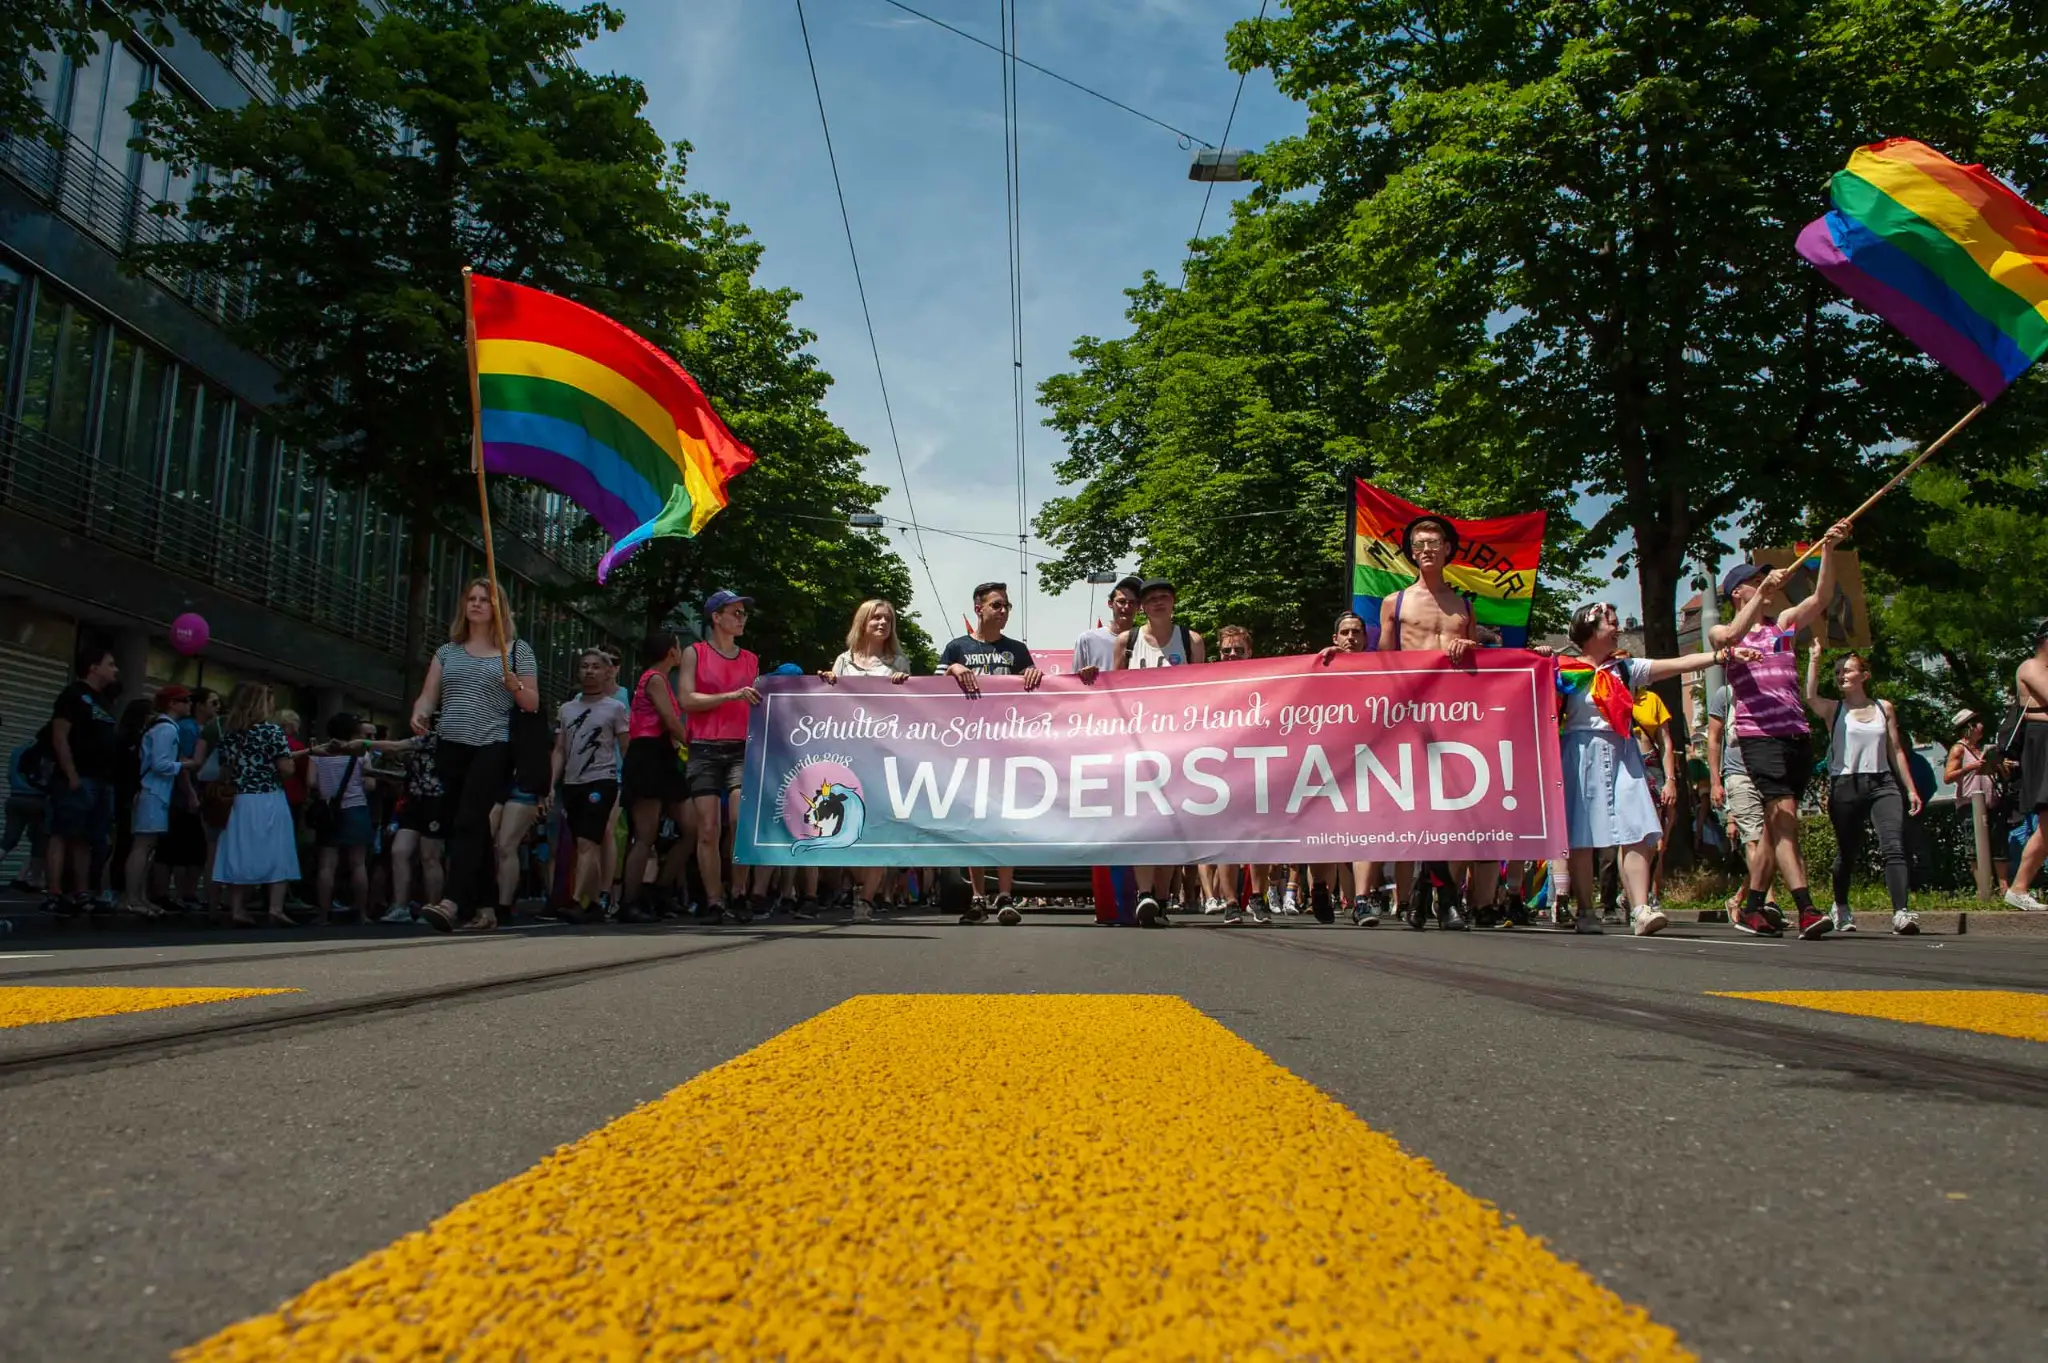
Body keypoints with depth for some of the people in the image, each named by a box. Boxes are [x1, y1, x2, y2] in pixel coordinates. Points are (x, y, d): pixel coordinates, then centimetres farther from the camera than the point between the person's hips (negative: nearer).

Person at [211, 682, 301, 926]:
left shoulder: (229, 732, 8)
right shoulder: (272, 730, -8)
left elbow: (224, 772, 11)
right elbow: (286, 769, -12)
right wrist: (289, 758, 8)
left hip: (239, 802, 5)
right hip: (269, 801, -5)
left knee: (239, 855, 6)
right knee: (276, 854, -2)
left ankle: (236, 910, 5)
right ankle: (276, 908, -10)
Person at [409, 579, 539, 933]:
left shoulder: (516, 649, 8)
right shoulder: (447, 651, 17)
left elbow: (532, 704, 6)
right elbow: (428, 696, 12)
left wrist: (513, 682, -14)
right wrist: (419, 713, -11)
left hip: (493, 747, -4)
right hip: (451, 747, 5)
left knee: (469, 821, -19)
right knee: (464, 825, 7)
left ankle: (451, 903, -31)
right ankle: (483, 905, 18)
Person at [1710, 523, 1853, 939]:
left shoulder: (1785, 623, 19)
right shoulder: (1721, 633, 8)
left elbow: (1821, 597, 3)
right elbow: (1732, 637, -17)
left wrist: (1828, 549, -10)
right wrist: (1764, 590, -24)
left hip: (1797, 735, 5)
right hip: (1759, 736, -5)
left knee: (1776, 827, 7)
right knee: (1784, 818, -17)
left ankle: (1751, 908, 14)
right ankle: (1806, 909, -23)